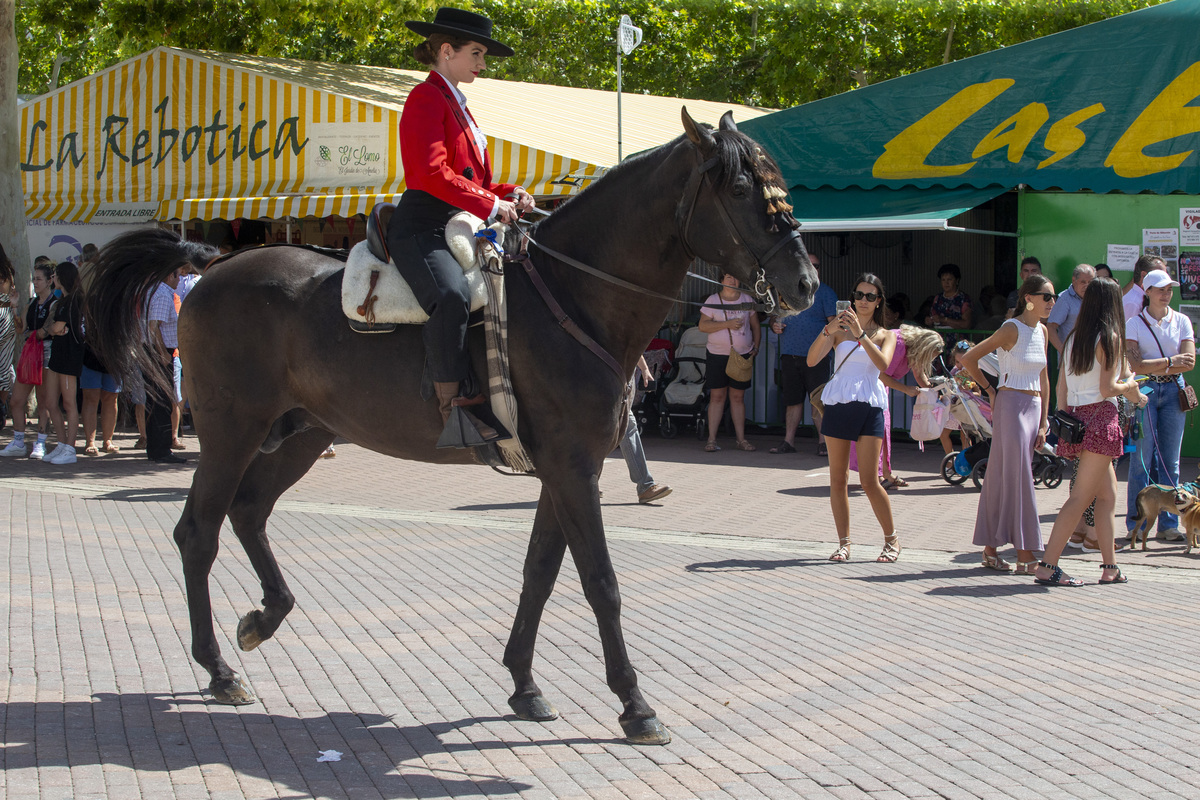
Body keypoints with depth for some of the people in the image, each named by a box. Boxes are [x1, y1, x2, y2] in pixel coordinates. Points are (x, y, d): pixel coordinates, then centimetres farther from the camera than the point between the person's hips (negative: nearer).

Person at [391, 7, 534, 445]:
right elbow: (432, 173, -18)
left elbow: (476, 180, 27)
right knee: (452, 295, -36)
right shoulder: (426, 98, -5)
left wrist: (509, 194, 7)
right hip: (422, 227, -10)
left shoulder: (458, 105, 25)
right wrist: (490, 204, -18)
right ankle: (453, 405, -35)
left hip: (463, 228, 10)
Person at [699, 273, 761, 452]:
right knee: (717, 396, -4)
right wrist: (728, 324, -16)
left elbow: (755, 326, 16)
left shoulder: (747, 299, 9)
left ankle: (741, 439, 7)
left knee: (738, 397, 5)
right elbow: (703, 325, -8)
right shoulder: (713, 300, 1)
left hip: (742, 355, 2)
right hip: (718, 355, -2)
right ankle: (711, 439, -2)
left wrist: (756, 347, 3)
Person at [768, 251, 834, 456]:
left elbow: (833, 323, -3)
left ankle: (823, 441, -3)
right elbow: (775, 318, 24)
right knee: (793, 400, 7)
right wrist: (775, 326, 2)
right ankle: (788, 441, 11)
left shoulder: (824, 292, 4)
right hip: (789, 355, 4)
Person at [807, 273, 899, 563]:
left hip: (869, 406, -2)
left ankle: (892, 539, 8)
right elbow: (812, 360, -3)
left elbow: (883, 363, -11)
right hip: (838, 405, 2)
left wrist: (859, 333, -19)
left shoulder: (885, 335, 11)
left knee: (869, 481, -7)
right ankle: (844, 542, 11)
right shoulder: (839, 330, 11)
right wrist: (829, 330, -18)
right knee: (838, 479, 3)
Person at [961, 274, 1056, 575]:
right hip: (1011, 406, -7)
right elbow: (968, 359, -10)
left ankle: (990, 550, 16)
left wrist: (1043, 422, 13)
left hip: (1033, 408, 7)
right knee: (1019, 478, -7)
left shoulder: (1042, 331, 11)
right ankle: (1026, 558, -6)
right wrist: (990, 390, -4)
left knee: (1001, 477, 11)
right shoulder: (1012, 329, -11)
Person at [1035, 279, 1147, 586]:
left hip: (1076, 418, 8)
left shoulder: (1074, 337, 12)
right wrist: (1129, 386, 6)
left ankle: (1110, 567, 16)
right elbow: (1107, 389, -13)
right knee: (1081, 497, -8)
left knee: (1108, 494, 15)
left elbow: (1061, 386, 13)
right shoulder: (1110, 338, -9)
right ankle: (1047, 566, -13)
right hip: (1100, 416, -8)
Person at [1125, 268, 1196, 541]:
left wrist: (1153, 367, -10)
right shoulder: (1134, 323, 0)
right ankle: (1136, 524, 3)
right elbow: (1135, 365, -11)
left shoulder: (1182, 321, 8)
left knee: (1170, 461, 4)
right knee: (1142, 459, -3)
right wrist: (1170, 361, -13)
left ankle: (1168, 524, 9)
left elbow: (1189, 361, -3)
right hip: (1144, 391, -3)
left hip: (1172, 391, 3)